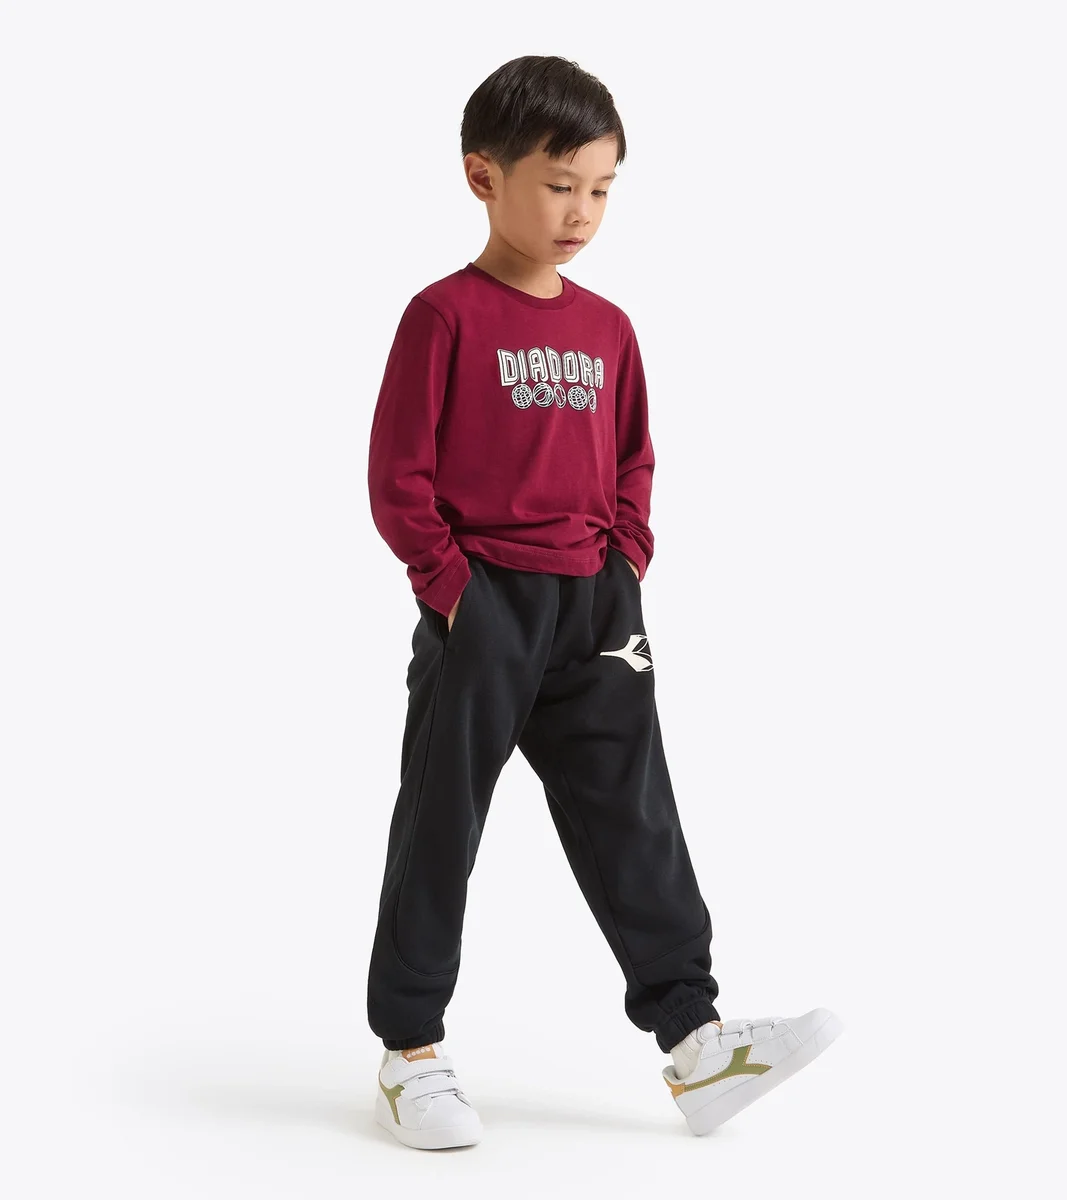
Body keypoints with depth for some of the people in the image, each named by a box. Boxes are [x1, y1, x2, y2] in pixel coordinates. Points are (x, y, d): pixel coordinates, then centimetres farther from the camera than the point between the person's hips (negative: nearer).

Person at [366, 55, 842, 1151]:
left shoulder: (607, 329, 10)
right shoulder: (446, 315, -7)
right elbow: (396, 474, -8)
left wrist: (623, 566, 6)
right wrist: (450, 583, -13)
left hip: (594, 610, 5)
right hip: (481, 609, -5)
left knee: (633, 822, 4)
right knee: (441, 826, 5)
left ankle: (693, 1039, 8)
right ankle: (410, 1052, 16)